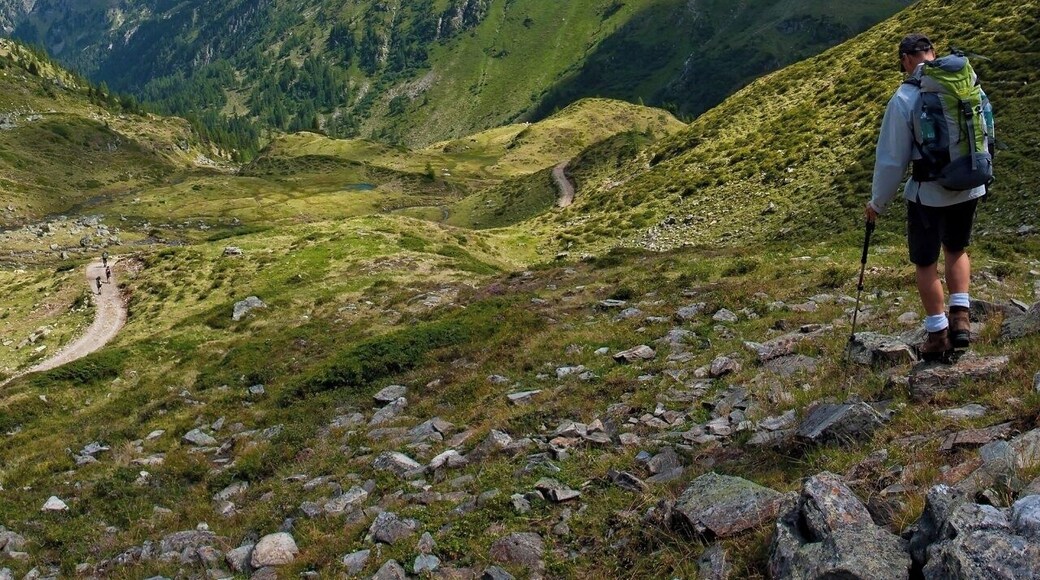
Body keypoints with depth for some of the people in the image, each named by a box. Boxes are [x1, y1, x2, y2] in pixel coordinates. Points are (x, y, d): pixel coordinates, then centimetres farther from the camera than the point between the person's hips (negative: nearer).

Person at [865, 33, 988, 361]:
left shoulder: (904, 98, -14)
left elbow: (892, 159, -11)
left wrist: (878, 203, 2)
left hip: (928, 193, -5)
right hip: (969, 187, 5)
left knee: (926, 263, 12)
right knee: (956, 249, 25)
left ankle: (938, 335, 17)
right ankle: (960, 319, 14)